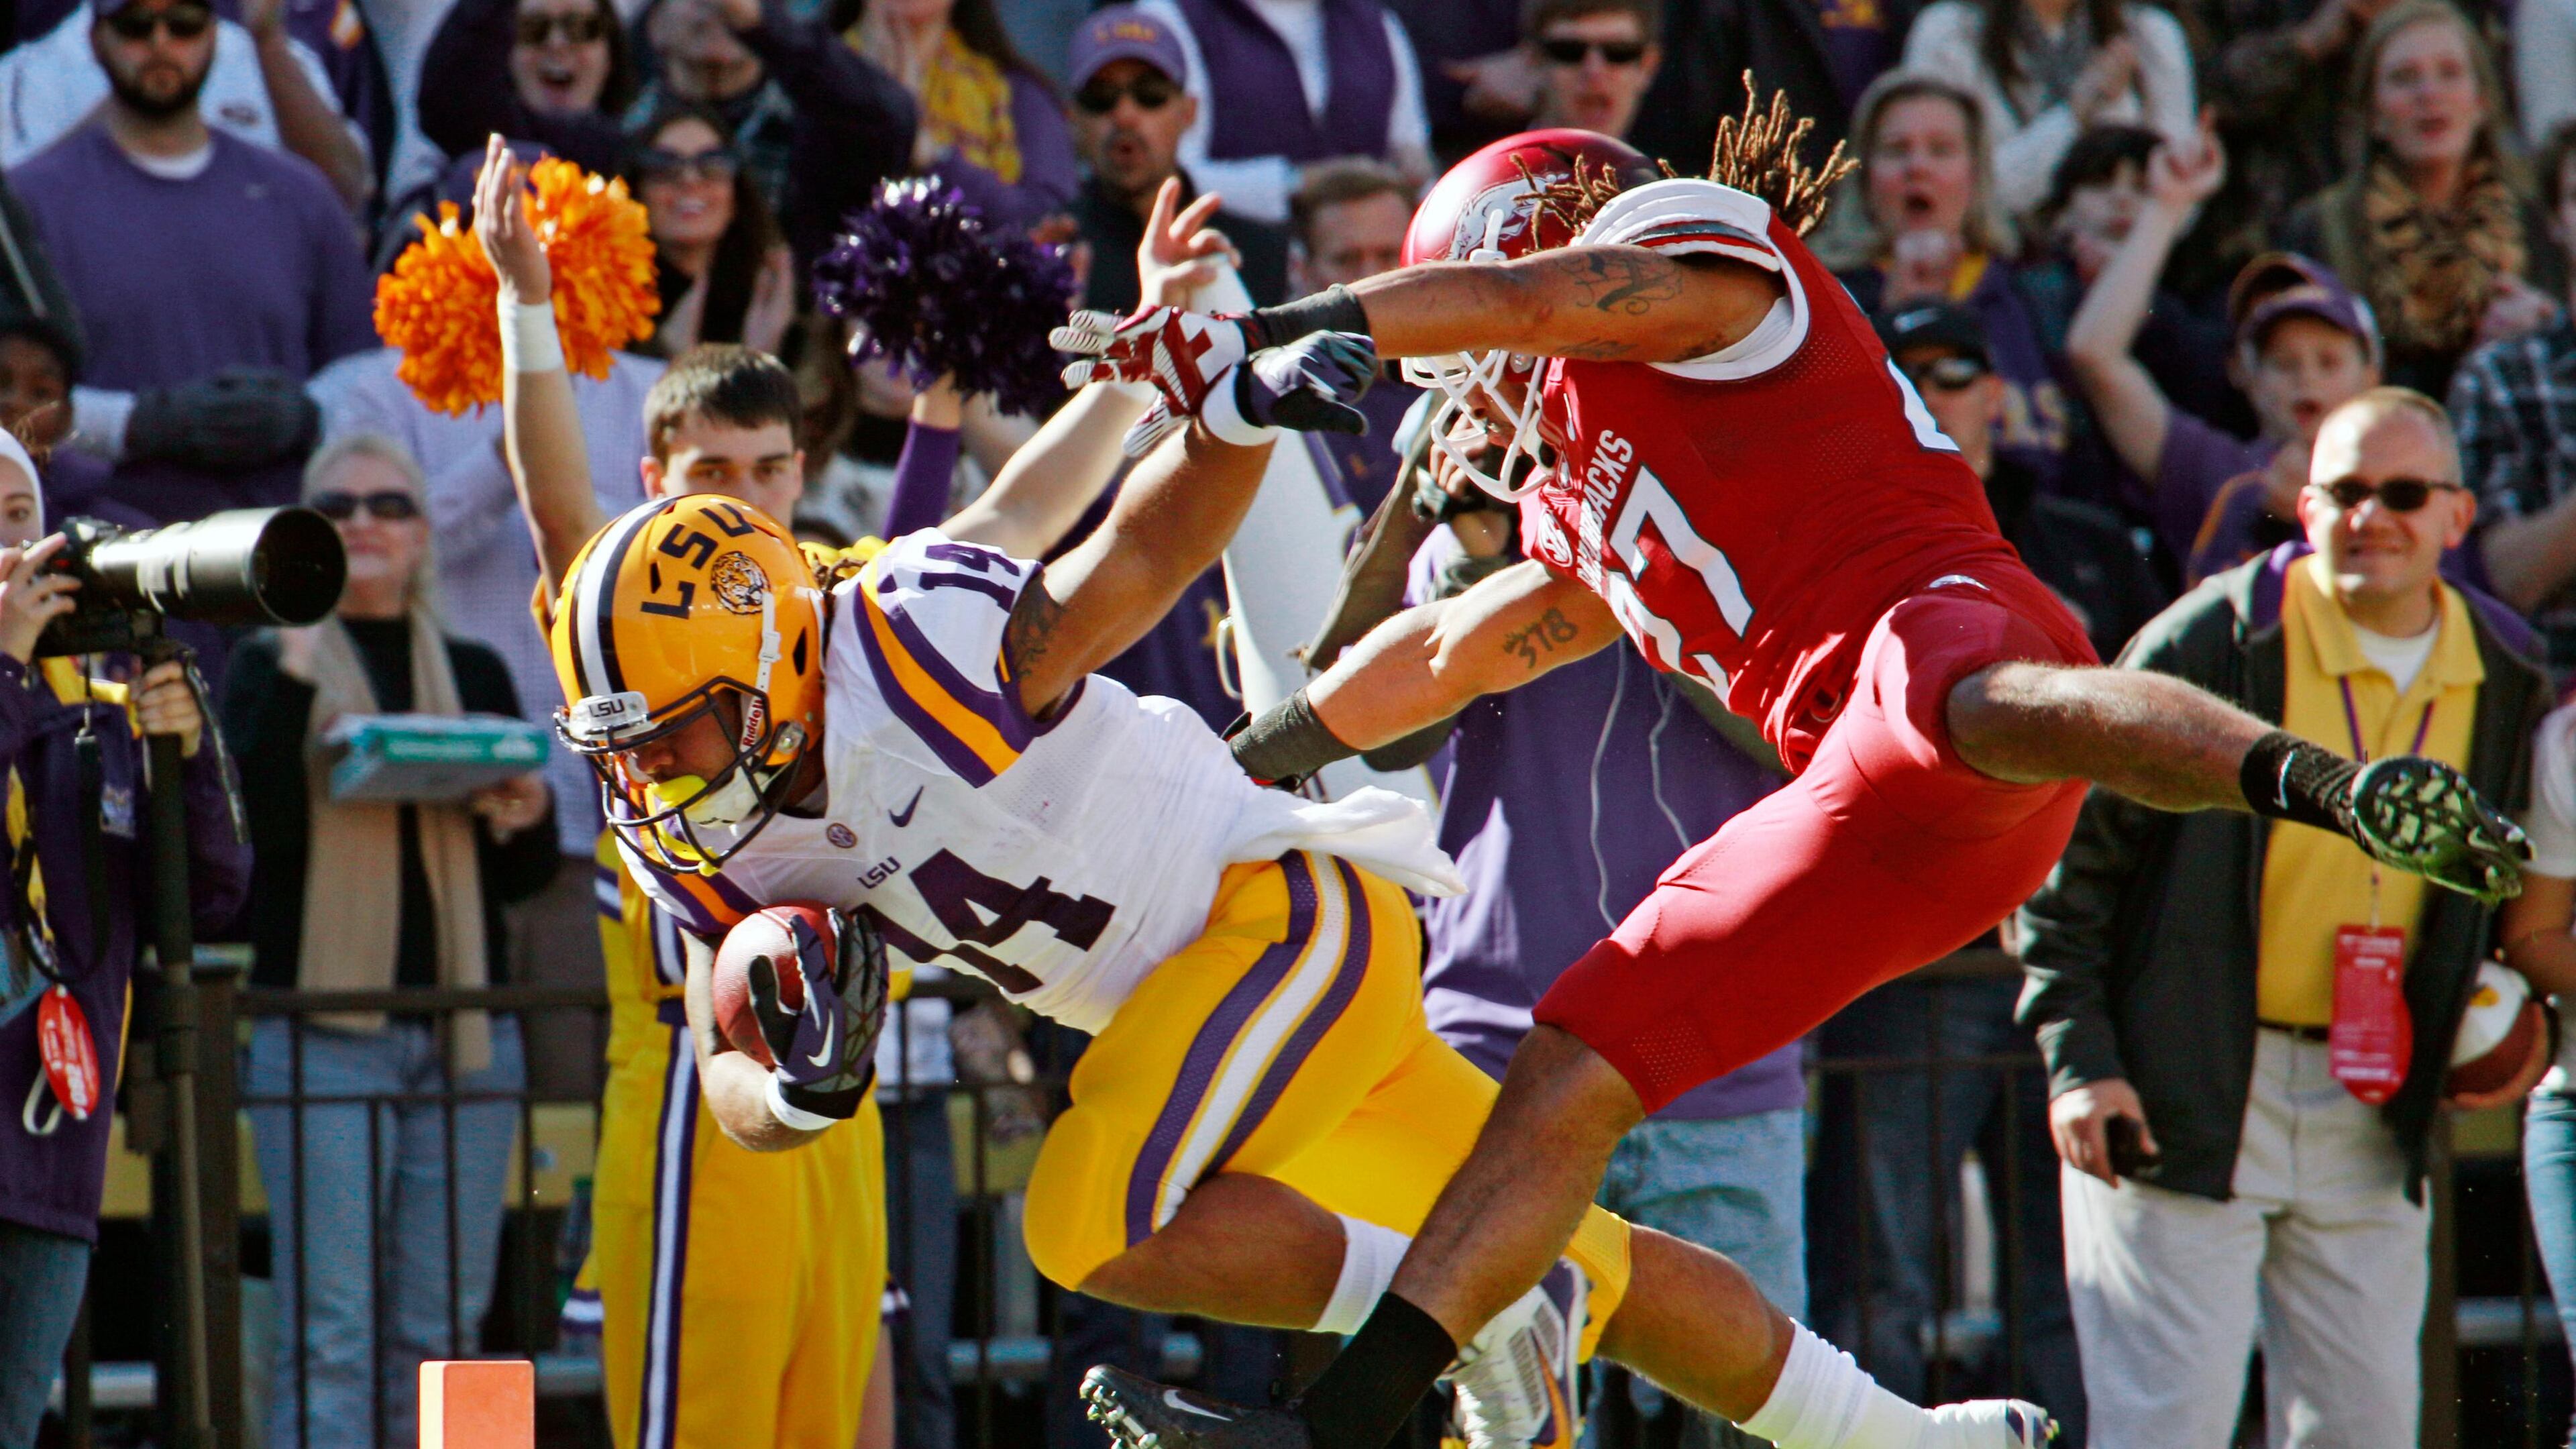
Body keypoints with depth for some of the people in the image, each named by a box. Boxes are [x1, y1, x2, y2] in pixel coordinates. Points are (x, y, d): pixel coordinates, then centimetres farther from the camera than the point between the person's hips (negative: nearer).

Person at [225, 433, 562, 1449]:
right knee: (330, 1334, -11)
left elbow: (527, 878, 16)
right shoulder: (273, 662, 5)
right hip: (323, 1029, -4)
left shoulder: (474, 674, 16)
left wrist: (525, 820, -6)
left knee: (440, 1329, 3)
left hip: (466, 1031, 4)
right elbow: (255, 822, -11)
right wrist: (294, 670, -17)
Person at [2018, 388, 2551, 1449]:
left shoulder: (2505, 681, 6)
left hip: (2372, 1117, 5)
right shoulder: (2212, 643, -10)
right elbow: (2066, 853, -6)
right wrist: (2078, 1058, -11)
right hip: (2181, 1101, -5)